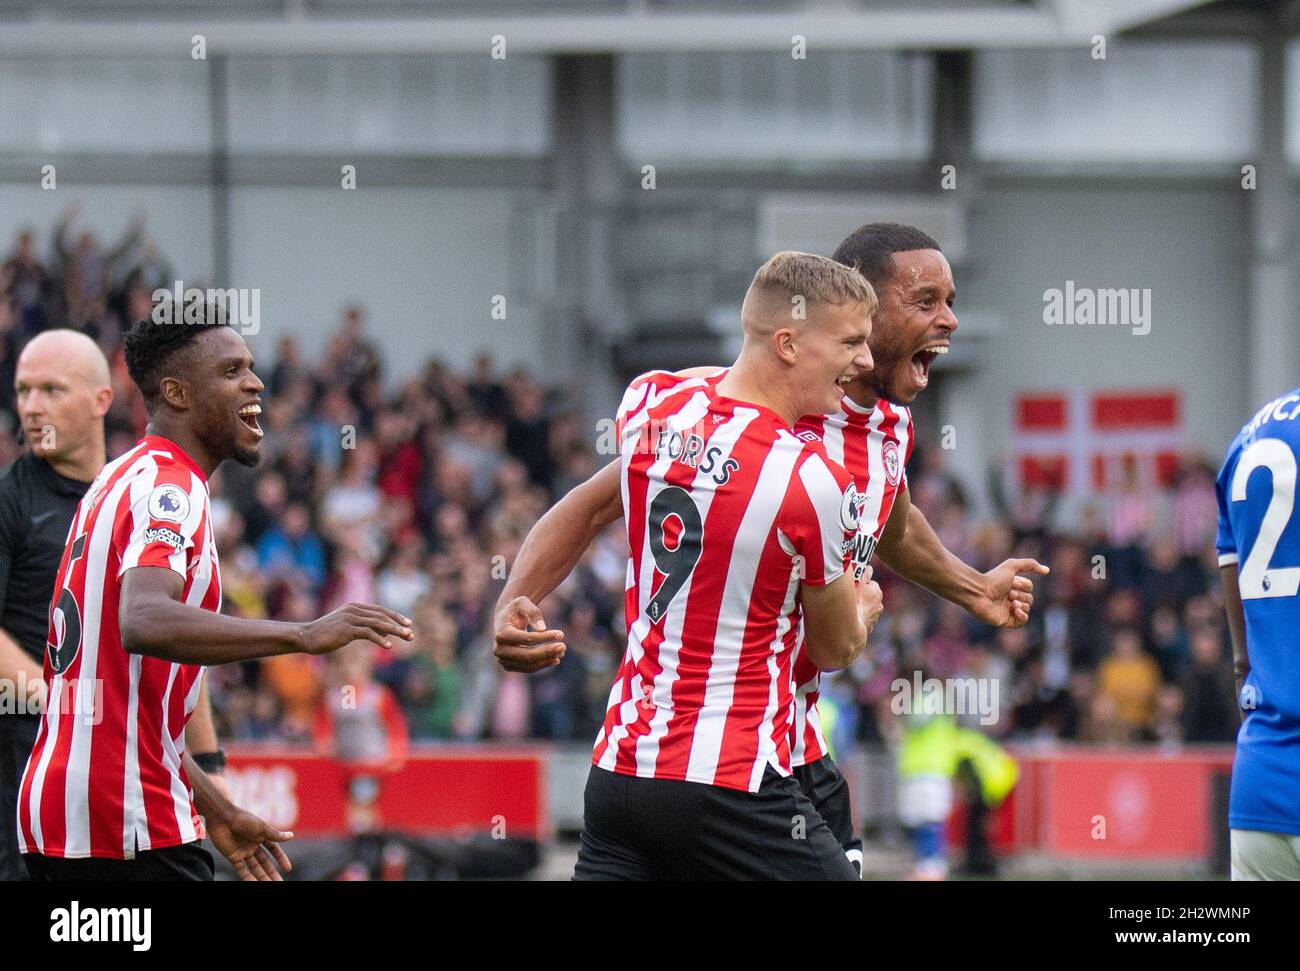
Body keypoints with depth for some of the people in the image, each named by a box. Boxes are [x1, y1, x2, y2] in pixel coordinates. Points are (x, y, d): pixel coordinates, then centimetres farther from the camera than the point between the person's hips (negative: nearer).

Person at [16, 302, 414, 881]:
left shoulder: (121, 481, 20)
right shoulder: (167, 487, -11)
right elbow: (143, 623, -33)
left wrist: (216, 811, 27)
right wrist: (305, 636, -36)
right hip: (127, 831, -10)